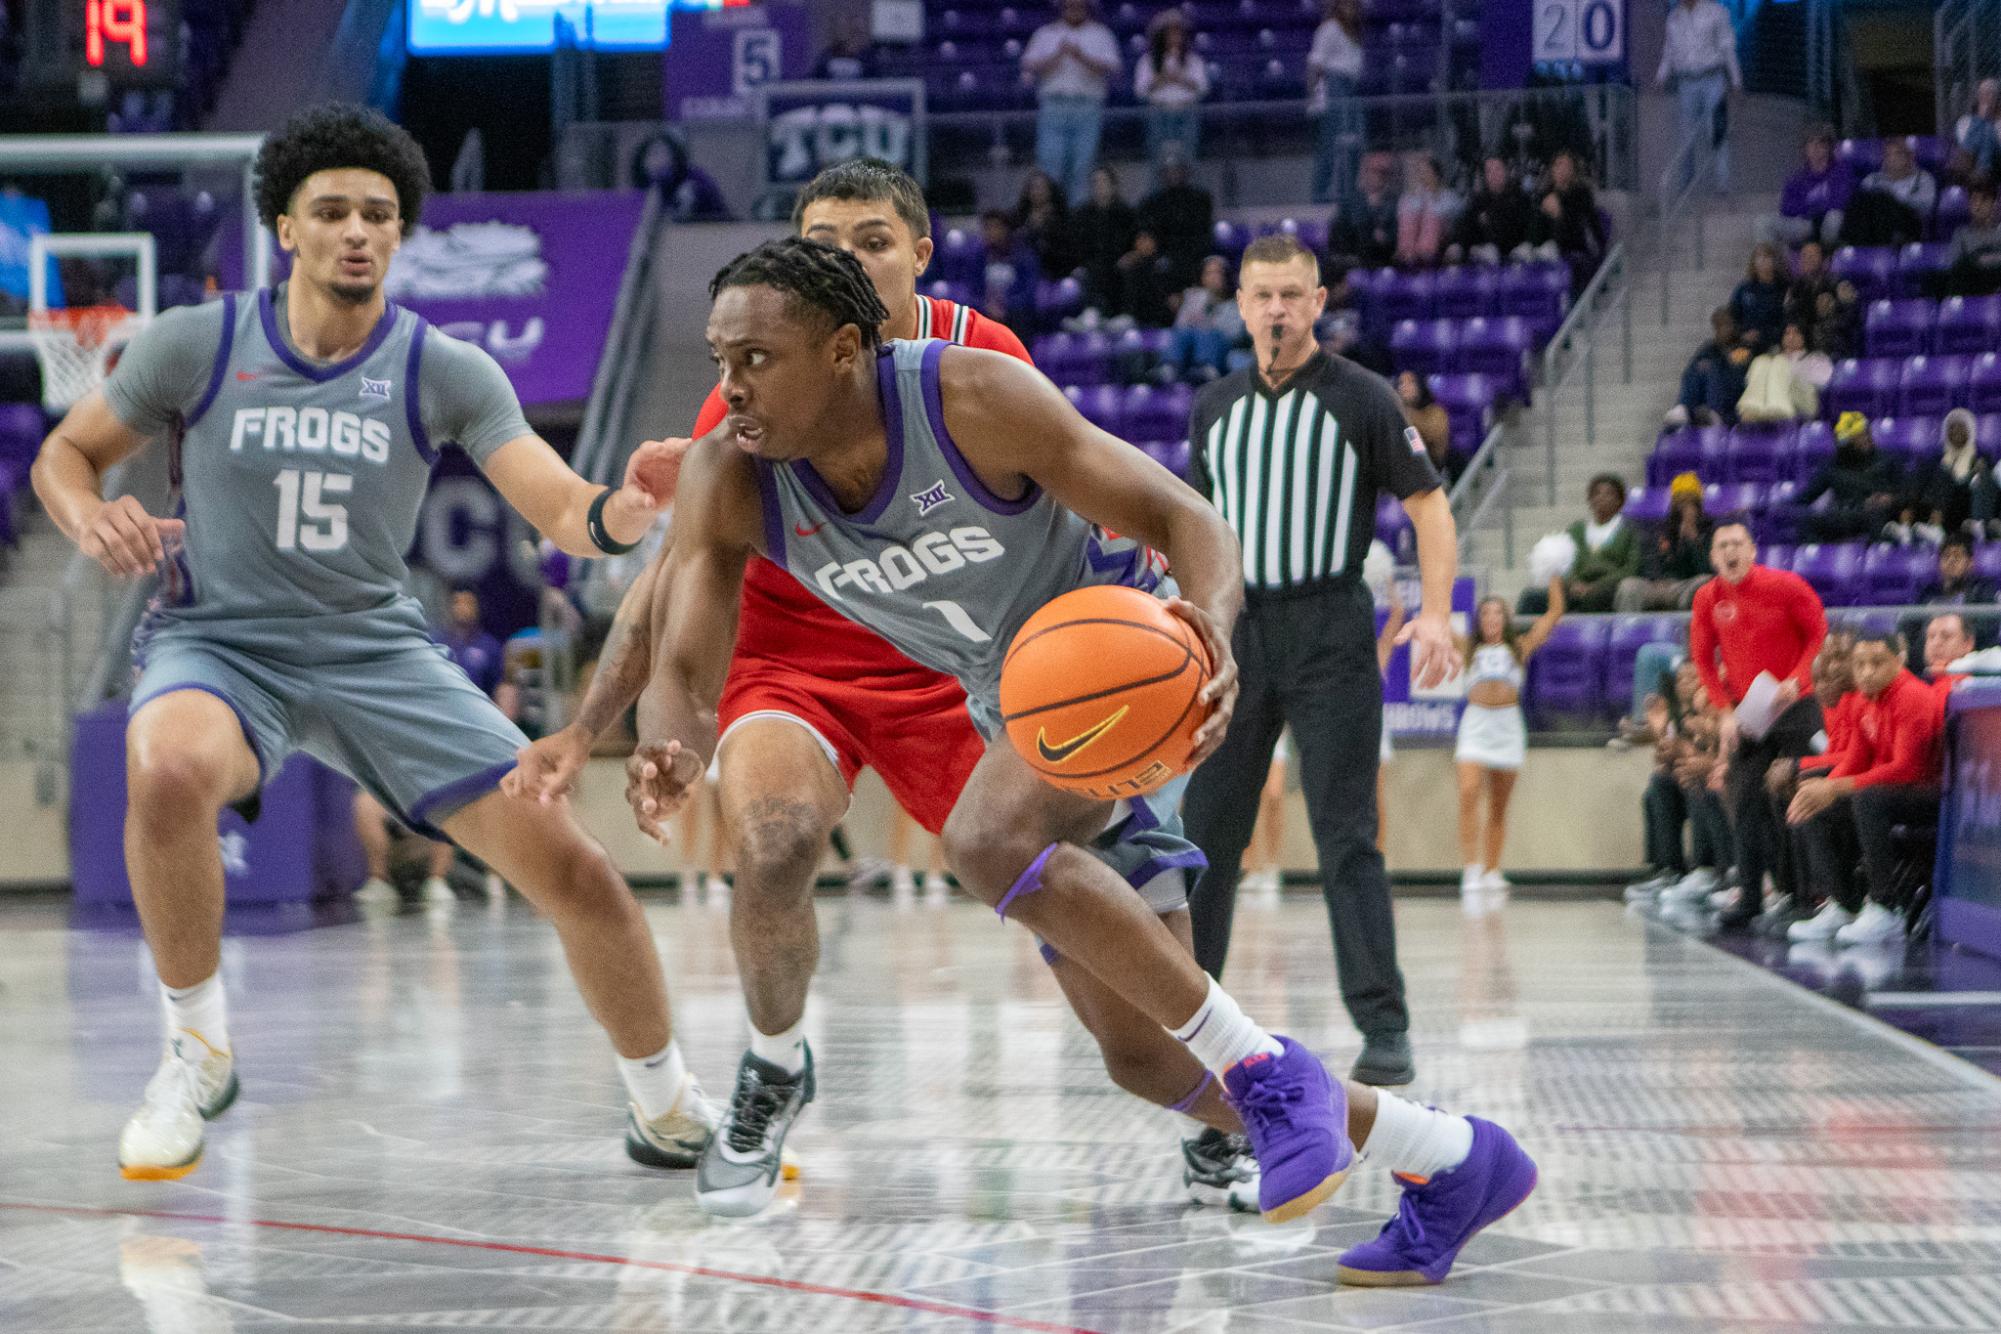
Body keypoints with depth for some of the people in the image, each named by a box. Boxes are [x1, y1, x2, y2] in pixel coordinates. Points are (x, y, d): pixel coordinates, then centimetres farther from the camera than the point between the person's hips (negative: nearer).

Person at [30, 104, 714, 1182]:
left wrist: (622, 511, -38)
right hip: (216, 645, -2)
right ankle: (195, 1051, -14)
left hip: (376, 650, 2)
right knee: (169, 770, -38)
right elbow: (63, 454, 6)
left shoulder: (446, 373, -5)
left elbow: (561, 511, -14)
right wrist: (92, 521, -18)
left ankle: (668, 1106, 16)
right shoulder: (195, 345, -6)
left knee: (571, 866, -9)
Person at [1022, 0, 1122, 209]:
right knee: (1050, 165, -7)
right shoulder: (1046, 34, 14)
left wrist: (1081, 57, -14)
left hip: (1088, 107, 0)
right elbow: (1029, 67, 4)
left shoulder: (1100, 34, 12)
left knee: (1082, 166, -3)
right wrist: (1058, 55, -9)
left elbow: (1111, 67, -1)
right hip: (1053, 105, 0)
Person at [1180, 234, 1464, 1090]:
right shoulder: (1214, 408, 12)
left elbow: (1428, 504, -4)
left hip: (1328, 631, -5)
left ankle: (1384, 1028, -7)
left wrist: (1436, 613, -17)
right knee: (1207, 834, 6)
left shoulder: (1360, 399, -3)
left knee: (1345, 837, -9)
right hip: (1237, 633, 5)